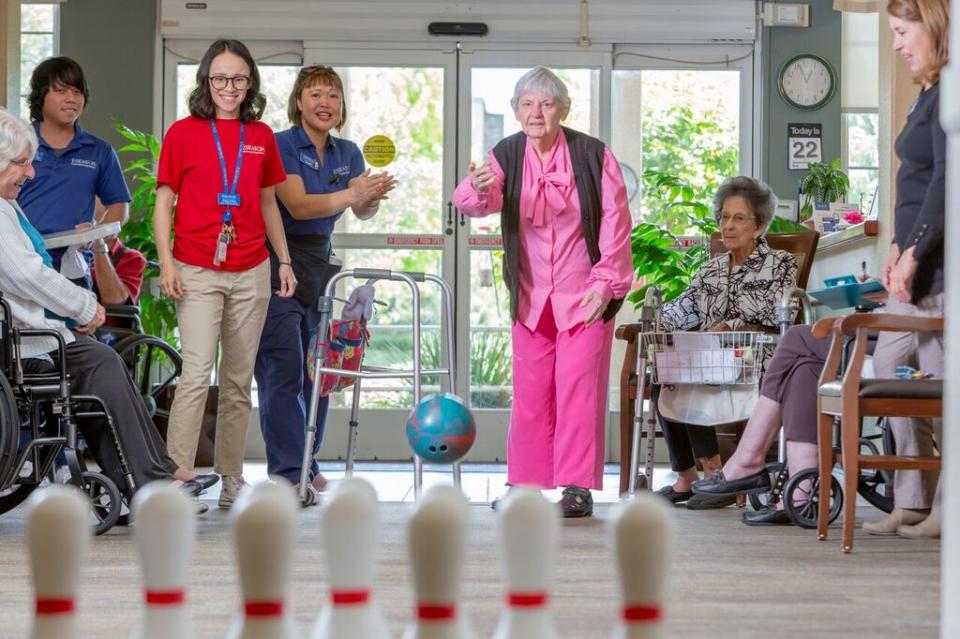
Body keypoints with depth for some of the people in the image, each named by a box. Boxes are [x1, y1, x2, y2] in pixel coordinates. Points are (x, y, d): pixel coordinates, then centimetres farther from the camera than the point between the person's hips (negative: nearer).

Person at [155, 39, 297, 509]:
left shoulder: (262, 137, 11)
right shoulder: (183, 133, 0)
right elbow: (164, 201, 0)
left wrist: (284, 260, 14)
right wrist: (166, 264, -9)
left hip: (251, 272, 4)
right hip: (198, 272, -4)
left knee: (239, 381, 8)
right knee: (197, 373, -15)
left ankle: (230, 479, 16)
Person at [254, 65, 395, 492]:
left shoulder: (347, 153, 11)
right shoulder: (281, 145, -9)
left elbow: (362, 213, 1)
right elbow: (298, 205, -21)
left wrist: (373, 197, -22)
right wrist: (351, 193, -33)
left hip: (320, 264, 7)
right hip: (277, 263, -7)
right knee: (283, 372, -10)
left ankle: (307, 468, 17)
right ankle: (287, 474, -10)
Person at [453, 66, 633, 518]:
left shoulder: (593, 155, -6)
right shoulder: (506, 156, 0)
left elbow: (616, 223, -4)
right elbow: (473, 203, -16)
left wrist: (606, 284, -10)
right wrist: (478, 191, -41)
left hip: (585, 294, -3)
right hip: (531, 295, 3)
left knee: (579, 386, -7)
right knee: (530, 390, 6)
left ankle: (577, 487, -3)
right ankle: (525, 484, 13)